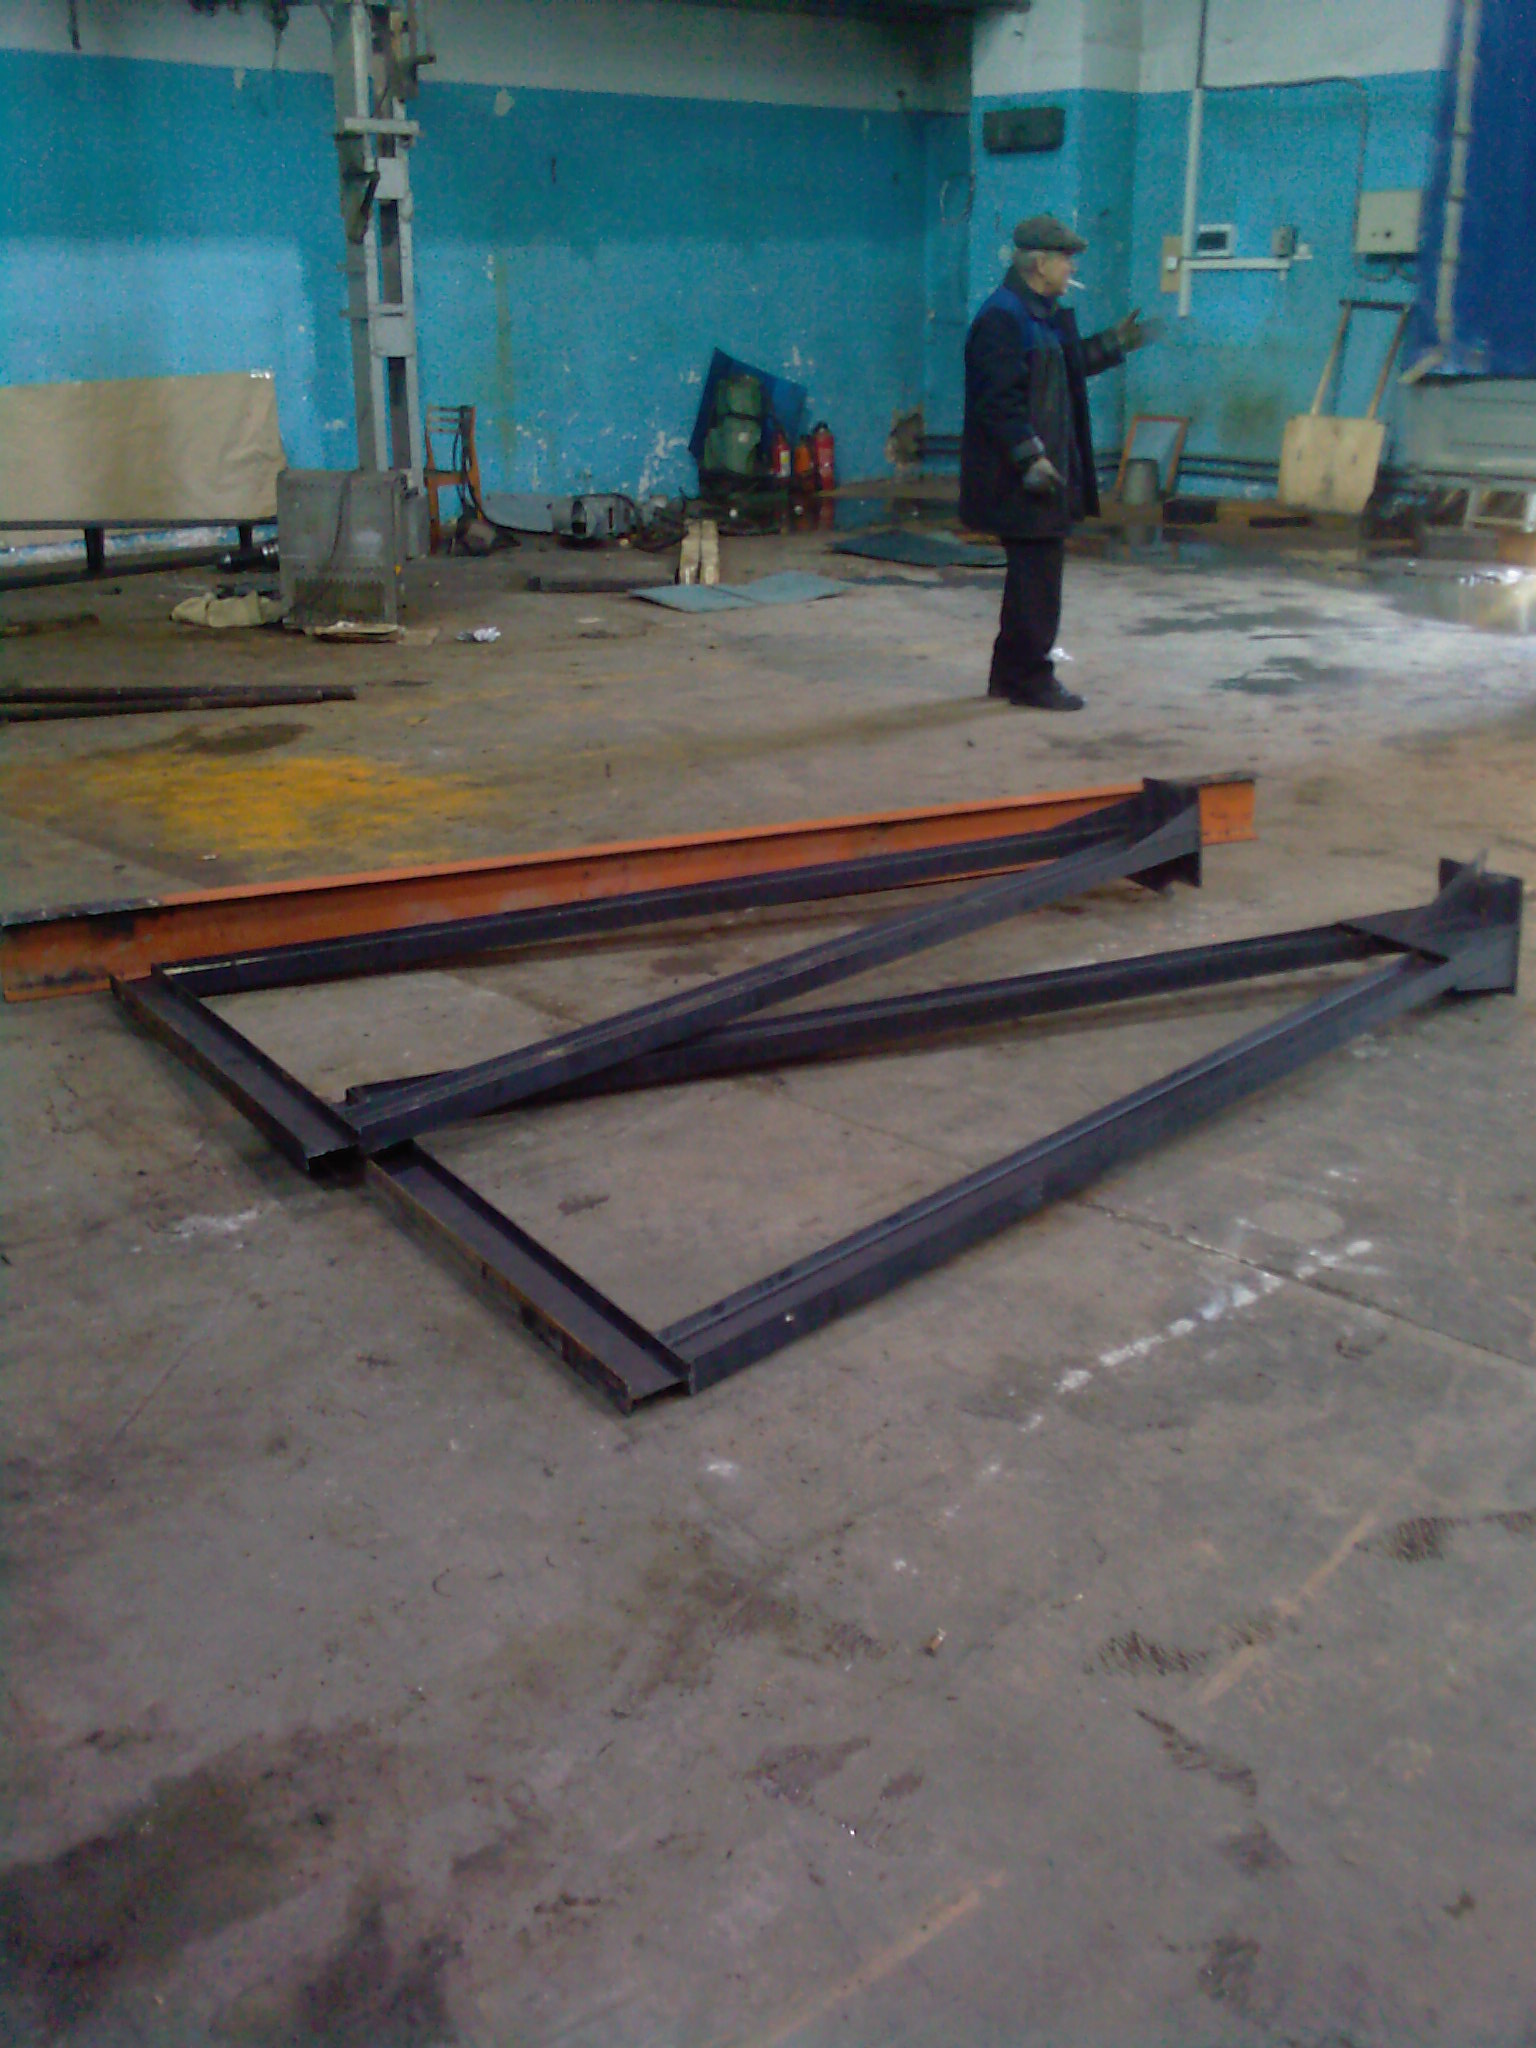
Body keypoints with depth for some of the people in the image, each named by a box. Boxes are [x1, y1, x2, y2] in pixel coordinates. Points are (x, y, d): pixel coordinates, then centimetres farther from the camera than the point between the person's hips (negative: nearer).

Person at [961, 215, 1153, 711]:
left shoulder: (1044, 315, 16)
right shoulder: (1002, 318, -16)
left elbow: (1065, 366, 31)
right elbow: (1000, 398, -22)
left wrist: (1113, 343, 31)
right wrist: (1030, 458, -26)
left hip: (1045, 476, 10)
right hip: (1020, 483, -10)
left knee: (1035, 576, 15)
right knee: (1036, 577, -5)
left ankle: (1011, 674, 24)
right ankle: (1030, 679, 4)